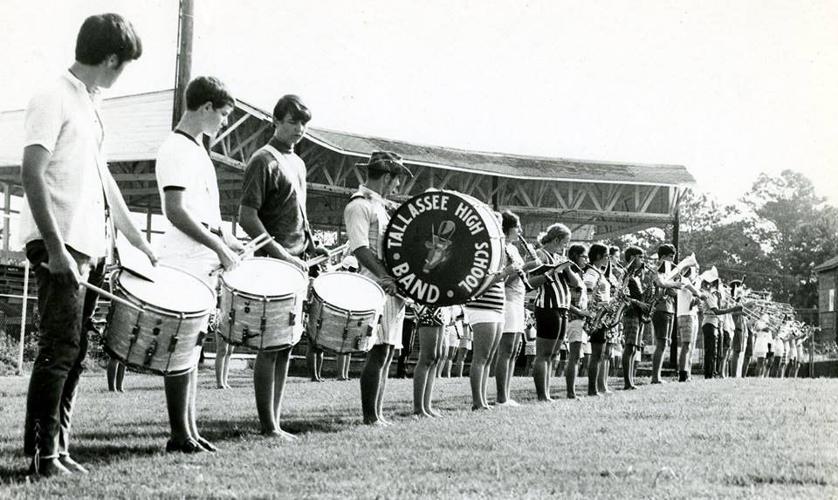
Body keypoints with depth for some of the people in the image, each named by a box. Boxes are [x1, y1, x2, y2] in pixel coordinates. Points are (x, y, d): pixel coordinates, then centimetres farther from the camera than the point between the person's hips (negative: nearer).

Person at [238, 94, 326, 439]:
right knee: (271, 346, -5)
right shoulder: (264, 161, -8)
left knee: (286, 346, 9)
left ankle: (275, 422, 14)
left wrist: (311, 247, 12)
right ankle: (268, 426, 0)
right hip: (272, 267, -8)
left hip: (295, 264, 8)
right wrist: (282, 255, -20)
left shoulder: (298, 163, 18)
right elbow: (246, 217, -15)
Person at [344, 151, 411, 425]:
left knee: (386, 353, 10)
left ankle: (377, 415, 14)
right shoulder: (359, 206, -7)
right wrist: (385, 277, -26)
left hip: (393, 289, 10)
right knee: (378, 351, -12)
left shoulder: (381, 205, 22)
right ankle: (370, 417, -8)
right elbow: (360, 248, -18)